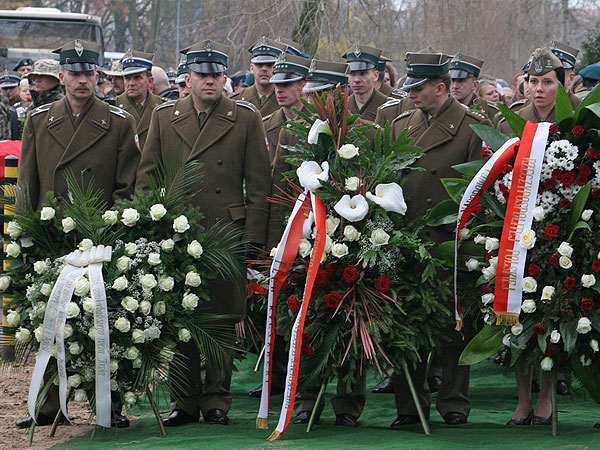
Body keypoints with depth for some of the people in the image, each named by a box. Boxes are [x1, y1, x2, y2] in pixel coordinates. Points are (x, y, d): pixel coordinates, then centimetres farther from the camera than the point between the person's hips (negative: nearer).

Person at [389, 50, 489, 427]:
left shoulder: (473, 126, -2)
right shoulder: (401, 124, 14)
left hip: (451, 241, -4)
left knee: (453, 322, 2)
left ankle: (454, 401, 13)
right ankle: (411, 403, 13)